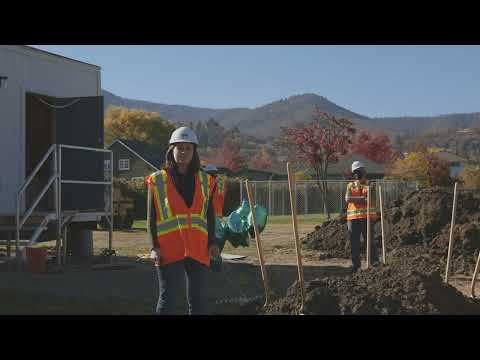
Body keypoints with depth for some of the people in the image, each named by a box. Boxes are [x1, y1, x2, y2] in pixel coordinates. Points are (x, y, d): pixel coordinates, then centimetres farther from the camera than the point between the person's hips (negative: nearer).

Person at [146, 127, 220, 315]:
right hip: (169, 250, -3)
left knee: (199, 299, 9)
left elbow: (210, 215, 13)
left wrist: (212, 242, 1)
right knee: (168, 298, 1)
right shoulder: (158, 181, 2)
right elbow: (152, 218, 1)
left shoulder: (204, 180, 12)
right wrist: (154, 247, -8)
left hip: (198, 250, 3)